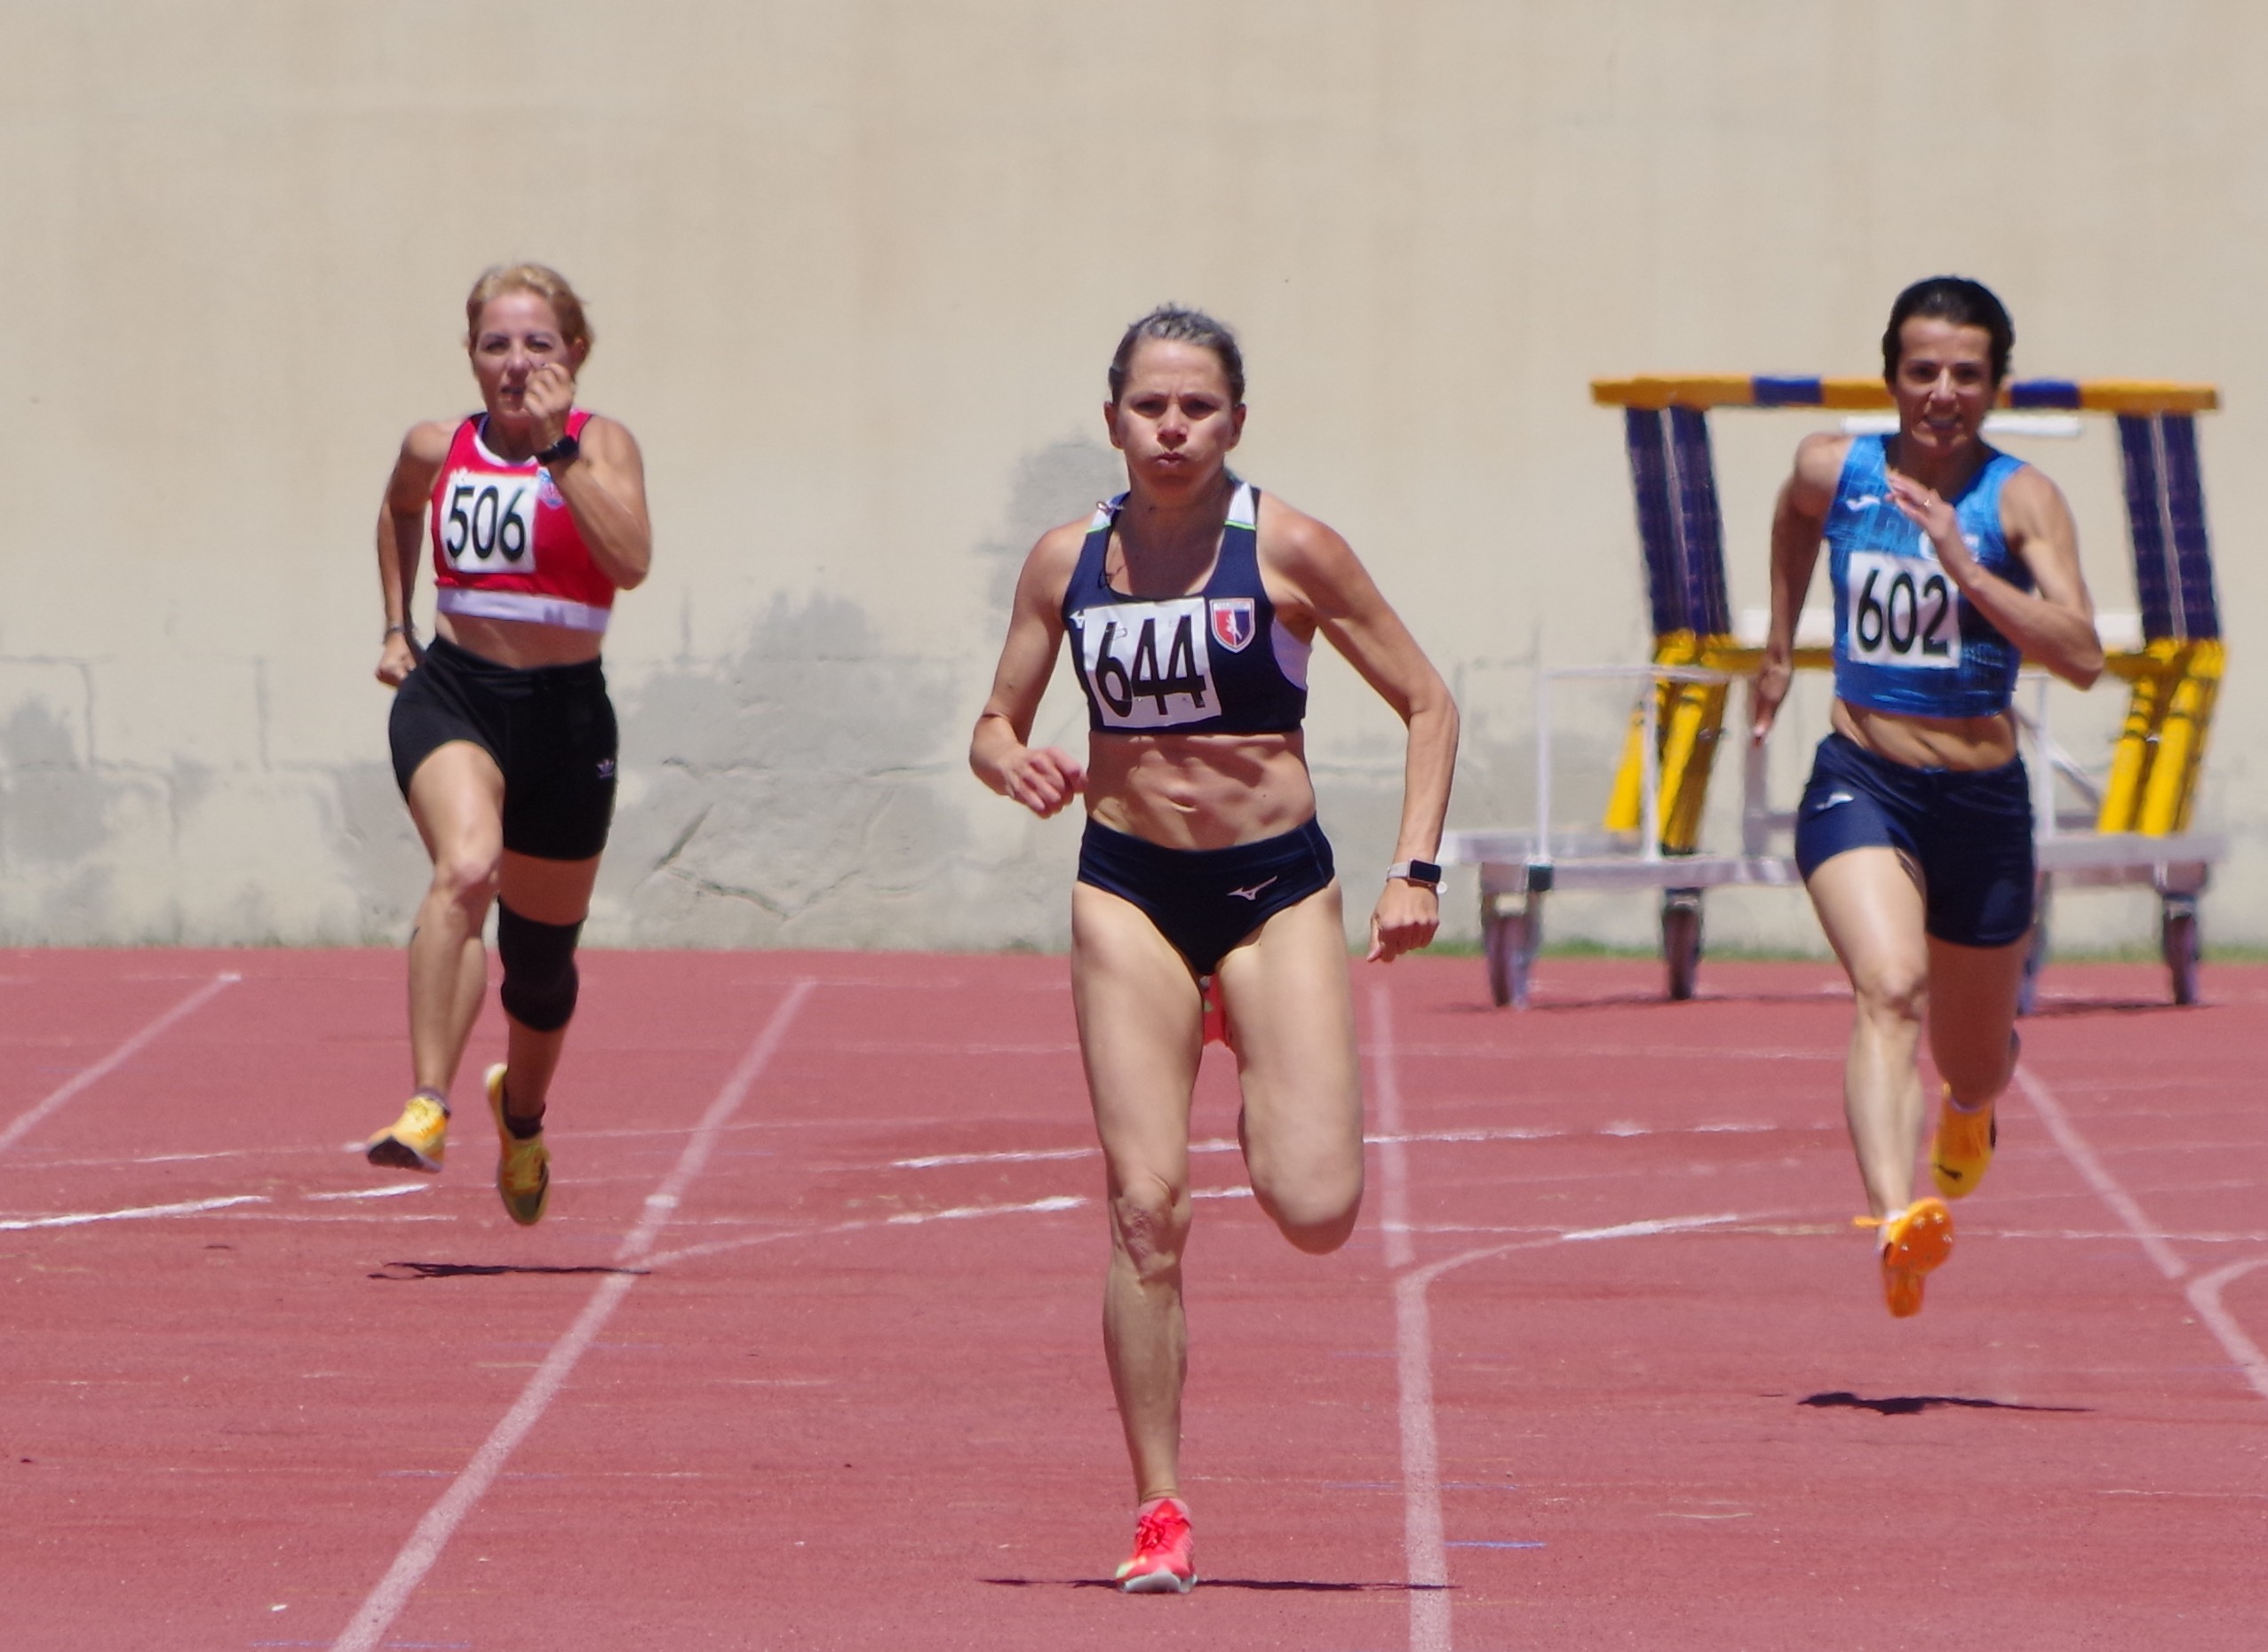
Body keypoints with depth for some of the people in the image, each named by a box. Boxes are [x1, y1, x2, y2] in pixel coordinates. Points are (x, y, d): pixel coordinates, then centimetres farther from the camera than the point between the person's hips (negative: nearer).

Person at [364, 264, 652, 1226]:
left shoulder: (602, 445, -7)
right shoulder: (436, 450, 3)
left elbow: (631, 561, -27)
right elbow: (397, 511, 28)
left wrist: (556, 447, -28)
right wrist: (396, 626, 21)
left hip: (565, 713, 0)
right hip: (450, 695, 0)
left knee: (542, 956, 15)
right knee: (466, 868, -32)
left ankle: (522, 1110, 48)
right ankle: (428, 1107, -38)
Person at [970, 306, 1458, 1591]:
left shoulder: (1289, 548, -6)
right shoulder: (1068, 561, 2)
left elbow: (1427, 705, 0)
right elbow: (997, 725, 11)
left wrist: (1415, 870, -10)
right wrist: (1015, 765, -13)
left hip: (1277, 884, -1)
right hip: (1129, 890, 2)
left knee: (1317, 1210, -11)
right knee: (1147, 1207, -8)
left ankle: (1265, 1077, 25)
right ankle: (1160, 1511, 1)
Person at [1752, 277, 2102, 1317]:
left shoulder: (2020, 501, -9)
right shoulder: (1835, 472, -1)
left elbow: (2082, 657, -21)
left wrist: (1967, 569, -28)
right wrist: (1779, 647, 30)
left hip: (1982, 802, 0)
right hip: (1860, 787, 0)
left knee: (1975, 1066, 18)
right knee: (1888, 988, -29)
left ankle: (1968, 1113, 57)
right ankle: (1894, 1221, -47)